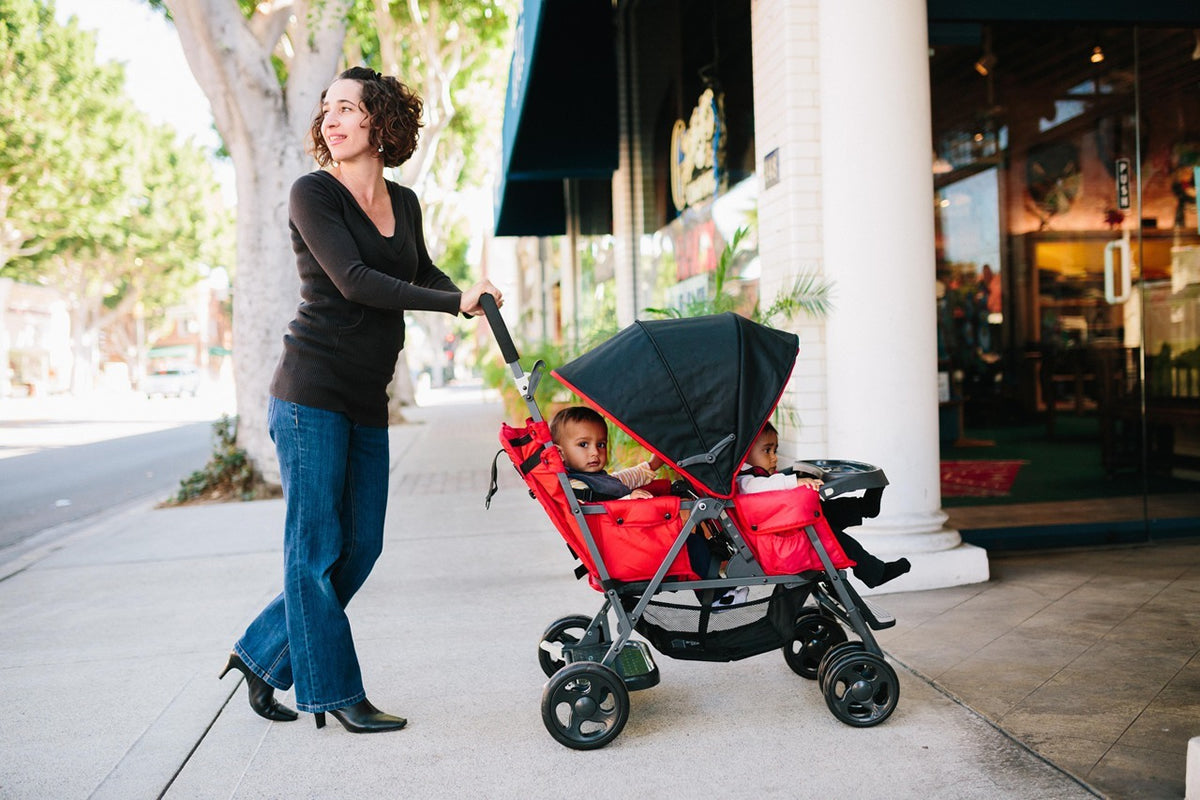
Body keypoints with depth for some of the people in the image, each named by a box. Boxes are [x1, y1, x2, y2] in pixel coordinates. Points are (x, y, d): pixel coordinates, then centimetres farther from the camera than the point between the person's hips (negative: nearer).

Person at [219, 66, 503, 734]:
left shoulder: (403, 202, 13)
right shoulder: (314, 194, -6)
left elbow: (423, 274, 28)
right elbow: (354, 282, -17)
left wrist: (471, 296, 7)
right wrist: (456, 302, -19)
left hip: (368, 402, 7)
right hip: (313, 392, -7)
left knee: (360, 546, 9)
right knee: (318, 545, -1)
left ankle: (262, 654, 24)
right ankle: (335, 692, 11)